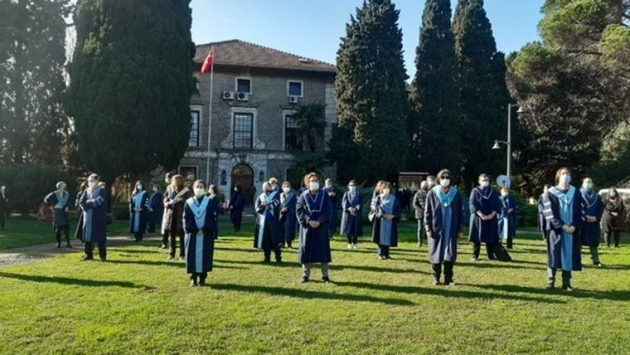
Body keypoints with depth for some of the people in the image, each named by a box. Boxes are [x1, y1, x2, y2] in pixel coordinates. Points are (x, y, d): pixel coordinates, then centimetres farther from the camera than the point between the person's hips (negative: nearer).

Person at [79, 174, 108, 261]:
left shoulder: (101, 190, -4)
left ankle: (102, 255, 2)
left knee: (100, 236, -3)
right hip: (88, 216, 5)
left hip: (98, 217, -5)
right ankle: (89, 254, 13)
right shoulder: (87, 191, 11)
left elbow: (98, 201, -17)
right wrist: (86, 208, -11)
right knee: (88, 235, 5)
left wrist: (88, 203, -6)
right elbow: (81, 202, 4)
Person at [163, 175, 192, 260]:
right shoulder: (172, 192, 11)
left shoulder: (187, 193, -5)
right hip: (171, 217, 5)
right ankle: (171, 254, 19)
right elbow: (165, 202, 8)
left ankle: (182, 254, 10)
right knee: (171, 237, 9)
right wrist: (169, 203, -11)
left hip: (181, 217, -5)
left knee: (182, 237, 1)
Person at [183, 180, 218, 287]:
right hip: (192, 234, 1)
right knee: (193, 256, 3)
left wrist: (204, 229, -15)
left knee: (205, 255, 2)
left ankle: (202, 278, 11)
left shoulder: (210, 202, 1)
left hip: (206, 234, -1)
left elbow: (212, 218, -4)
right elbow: (187, 219, -1)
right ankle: (193, 278, 13)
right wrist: (195, 229, -12)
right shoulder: (188, 202, 5)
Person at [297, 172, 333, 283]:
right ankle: (306, 275, 13)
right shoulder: (303, 196, 2)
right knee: (306, 250, 3)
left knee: (323, 250, 1)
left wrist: (320, 221, -14)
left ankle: (325, 275, 10)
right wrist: (308, 221, -15)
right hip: (307, 226, 0)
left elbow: (329, 210, -2)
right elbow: (299, 211, -2)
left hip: (321, 226, 0)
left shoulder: (324, 194, 2)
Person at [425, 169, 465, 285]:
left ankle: (448, 278, 11)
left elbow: (461, 212, 6)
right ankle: (436, 278, 17)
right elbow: (427, 211, 0)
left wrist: (461, 228, 1)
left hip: (451, 230, 1)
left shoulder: (456, 193, 4)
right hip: (436, 229, -1)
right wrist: (428, 228, -5)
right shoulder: (432, 193, 0)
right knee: (436, 254, 5)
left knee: (450, 254, 1)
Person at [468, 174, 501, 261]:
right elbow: (472, 204, -8)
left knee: (490, 237, 3)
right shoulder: (475, 191, 1)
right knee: (476, 237, -1)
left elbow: (497, 205, 4)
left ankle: (491, 255, 11)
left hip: (491, 218, 2)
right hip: (478, 218, -2)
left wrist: (492, 215, -12)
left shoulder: (493, 192, 9)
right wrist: (481, 215, -18)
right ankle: (475, 256, 5)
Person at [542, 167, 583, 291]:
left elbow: (579, 211, 5)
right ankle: (551, 281, 3)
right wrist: (562, 226, -16)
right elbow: (550, 213, -7)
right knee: (554, 255, -3)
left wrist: (574, 226, -10)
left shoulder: (576, 193, 9)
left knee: (569, 255, 4)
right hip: (556, 230, -3)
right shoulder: (551, 193, 0)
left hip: (572, 230, 3)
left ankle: (566, 283, 11)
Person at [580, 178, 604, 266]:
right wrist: (585, 216, -16)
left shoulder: (597, 196, 13)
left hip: (594, 222, 4)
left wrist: (596, 217, -9)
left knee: (594, 241, 9)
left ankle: (596, 260, 16)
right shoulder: (579, 194, 1)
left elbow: (601, 208, 6)